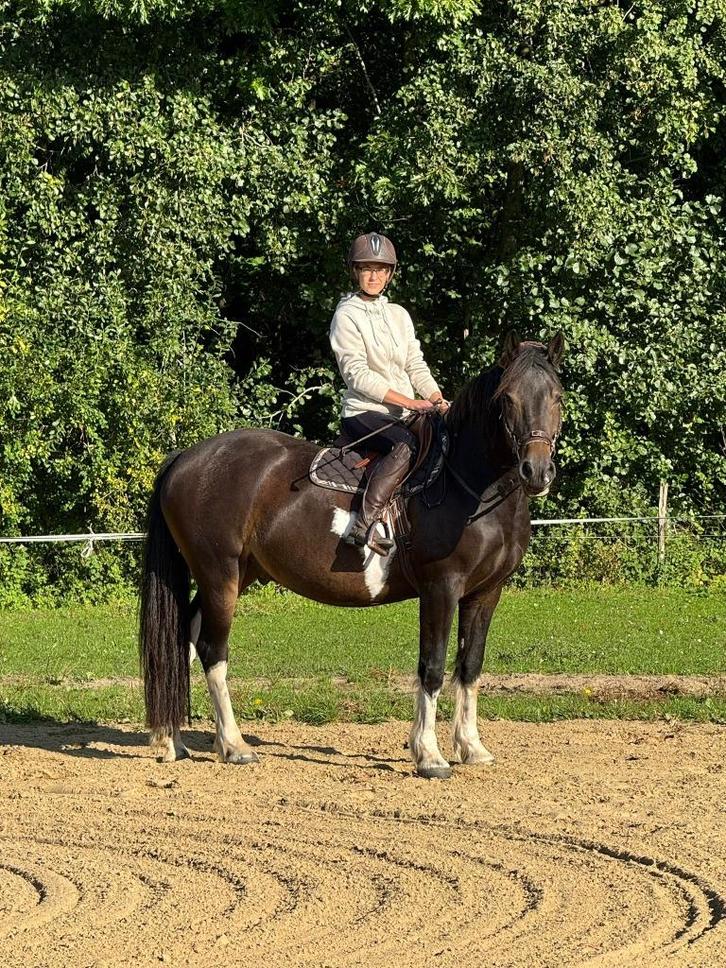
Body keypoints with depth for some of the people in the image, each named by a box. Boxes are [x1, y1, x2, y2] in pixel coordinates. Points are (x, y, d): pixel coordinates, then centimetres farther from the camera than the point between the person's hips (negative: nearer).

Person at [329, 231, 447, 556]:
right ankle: (364, 525, -46)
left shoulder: (399, 314, 17)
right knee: (406, 445, -37)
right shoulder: (347, 315, -4)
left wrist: (436, 399, -5)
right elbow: (356, 374, -13)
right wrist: (409, 402, -18)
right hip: (364, 411, -8)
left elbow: (416, 365, 15)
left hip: (406, 414, 8)